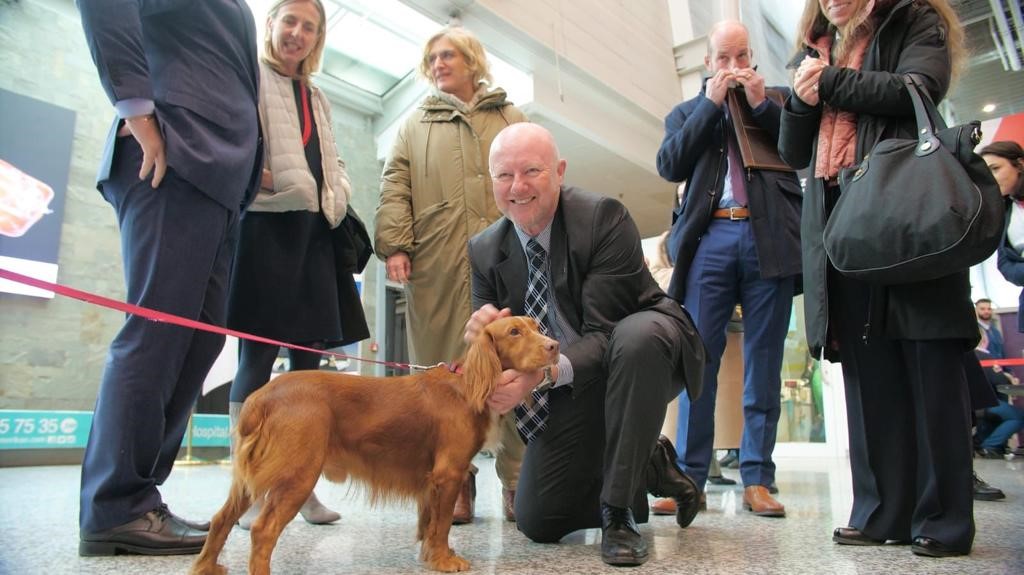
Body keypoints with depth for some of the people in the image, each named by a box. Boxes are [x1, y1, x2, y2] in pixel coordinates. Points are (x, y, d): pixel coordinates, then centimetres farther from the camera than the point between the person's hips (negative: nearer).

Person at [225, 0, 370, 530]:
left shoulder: (317, 99, 26)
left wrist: (338, 194, 7)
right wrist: (253, 174, -18)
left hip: (314, 231, 6)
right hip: (264, 223, -6)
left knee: (309, 357, 4)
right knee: (258, 353, -7)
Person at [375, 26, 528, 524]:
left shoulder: (510, 119, 24)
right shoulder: (415, 125, 24)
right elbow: (395, 189, 12)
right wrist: (394, 245, -4)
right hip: (439, 263, 1)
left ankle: (517, 482, 2)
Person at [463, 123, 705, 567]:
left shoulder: (604, 217, -22)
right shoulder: (484, 251, -6)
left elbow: (607, 335, -26)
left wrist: (544, 373, -42)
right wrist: (483, 335, -28)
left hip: (645, 350, -3)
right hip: (571, 383, 4)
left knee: (638, 336, -42)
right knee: (536, 521, -1)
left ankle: (619, 513, -23)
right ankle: (651, 468, 21)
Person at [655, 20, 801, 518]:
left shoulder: (777, 102, 20)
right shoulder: (688, 112, 20)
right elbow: (669, 166, 2)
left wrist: (762, 103, 0)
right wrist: (711, 102, 1)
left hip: (770, 240, 1)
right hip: (709, 240, 0)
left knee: (764, 363, 1)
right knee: (699, 359, -4)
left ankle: (757, 478, 7)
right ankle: (690, 476, 0)